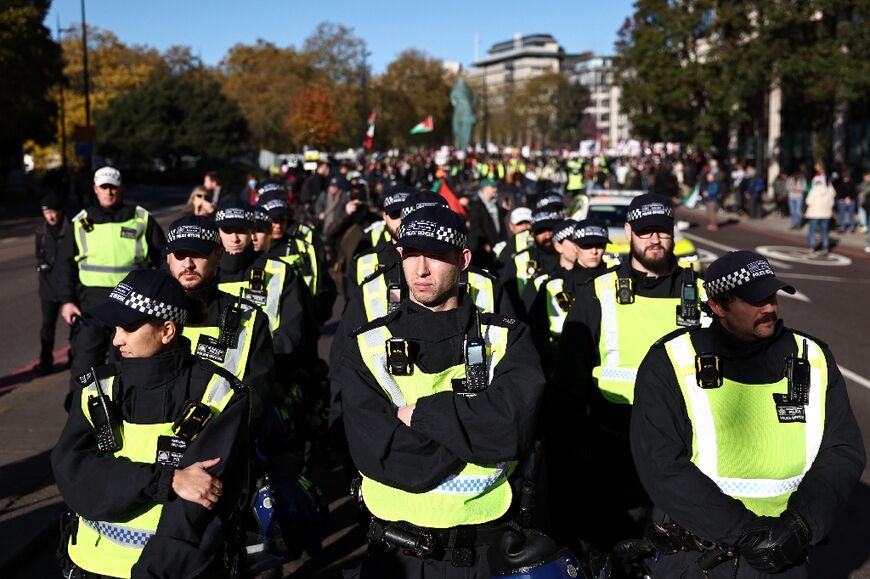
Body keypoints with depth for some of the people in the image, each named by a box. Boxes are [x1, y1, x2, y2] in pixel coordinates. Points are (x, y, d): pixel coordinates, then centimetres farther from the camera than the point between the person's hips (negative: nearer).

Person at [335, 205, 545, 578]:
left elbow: (514, 421, -21)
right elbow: (379, 455, -17)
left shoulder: (505, 339, -3)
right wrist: (479, 430, -18)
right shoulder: (367, 349, -5)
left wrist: (419, 413, -19)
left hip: (489, 547, 1)